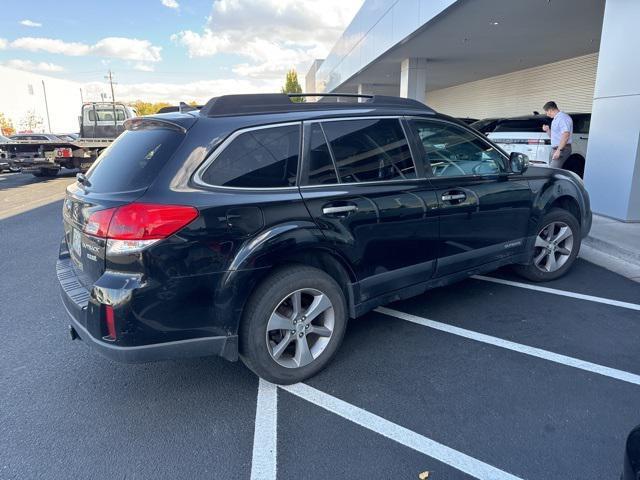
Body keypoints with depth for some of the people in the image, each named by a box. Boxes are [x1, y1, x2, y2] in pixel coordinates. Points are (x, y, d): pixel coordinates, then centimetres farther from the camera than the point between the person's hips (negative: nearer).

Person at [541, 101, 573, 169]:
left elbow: (566, 135, -23)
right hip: (554, 149, 10)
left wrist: (559, 150, -26)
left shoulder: (563, 117, -12)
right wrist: (547, 130, 11)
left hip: (562, 149, -10)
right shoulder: (555, 119, 20)